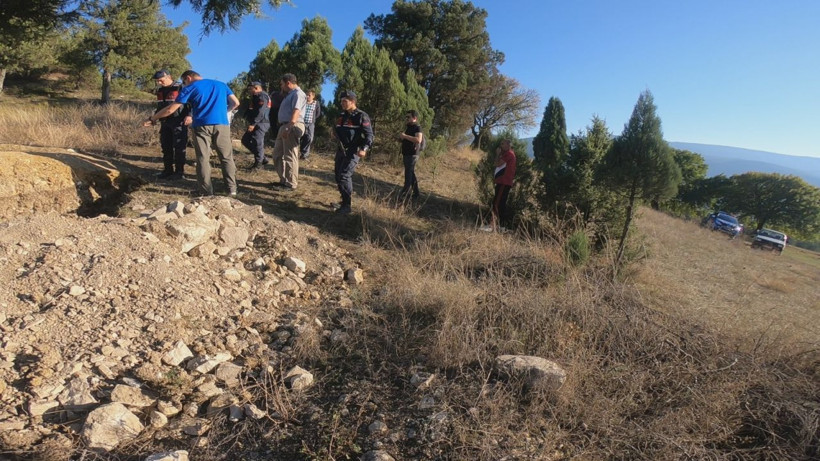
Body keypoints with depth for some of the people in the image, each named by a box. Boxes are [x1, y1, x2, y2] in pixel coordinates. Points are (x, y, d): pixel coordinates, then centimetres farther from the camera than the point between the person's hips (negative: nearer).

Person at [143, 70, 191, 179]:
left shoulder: (180, 88, -8)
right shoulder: (160, 91, 14)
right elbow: (159, 108, 23)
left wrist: (189, 115, -27)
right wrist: (153, 120, 16)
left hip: (179, 123, -7)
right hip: (165, 123, 7)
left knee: (179, 148, -4)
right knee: (166, 148, 9)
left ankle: (179, 172, 2)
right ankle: (168, 170, 17)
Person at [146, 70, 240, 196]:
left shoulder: (190, 87, 9)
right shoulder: (221, 84, 18)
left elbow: (171, 109, 7)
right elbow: (235, 103, 12)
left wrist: (152, 118, 17)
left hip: (202, 125, -2)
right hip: (221, 125, 2)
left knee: (203, 158, 3)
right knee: (227, 157, 7)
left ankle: (207, 192, 0)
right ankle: (232, 189, 2)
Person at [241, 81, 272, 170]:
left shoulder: (262, 96, -11)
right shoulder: (256, 97, 24)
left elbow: (260, 112, -21)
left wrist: (253, 123, -23)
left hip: (261, 124, -11)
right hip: (256, 124, 11)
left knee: (257, 143, -8)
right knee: (245, 140, 14)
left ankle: (258, 164, 1)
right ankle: (262, 158, 16)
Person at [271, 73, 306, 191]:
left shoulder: (297, 93, -9)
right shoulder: (291, 94, 24)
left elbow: (296, 112, -22)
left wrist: (288, 128, -30)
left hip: (292, 127, -11)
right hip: (285, 126, 11)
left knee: (290, 156, -7)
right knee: (278, 154, 14)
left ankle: (291, 184, 0)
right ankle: (284, 180, 21)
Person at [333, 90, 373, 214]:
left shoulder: (361, 116, -8)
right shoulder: (342, 116, 16)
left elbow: (369, 135, -13)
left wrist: (364, 149, -27)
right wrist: (335, 132, 8)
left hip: (353, 151, -8)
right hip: (341, 150, 8)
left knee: (344, 176, -16)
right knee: (338, 175, 10)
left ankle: (346, 205, -8)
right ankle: (344, 201, 24)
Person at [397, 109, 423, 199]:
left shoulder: (417, 128, -11)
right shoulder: (408, 127, 18)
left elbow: (418, 140, -30)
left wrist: (405, 136, -26)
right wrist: (401, 137, 10)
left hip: (412, 155, -10)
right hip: (406, 154, 10)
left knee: (408, 174, -8)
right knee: (411, 174, 13)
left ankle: (403, 195, -6)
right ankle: (415, 193, 20)